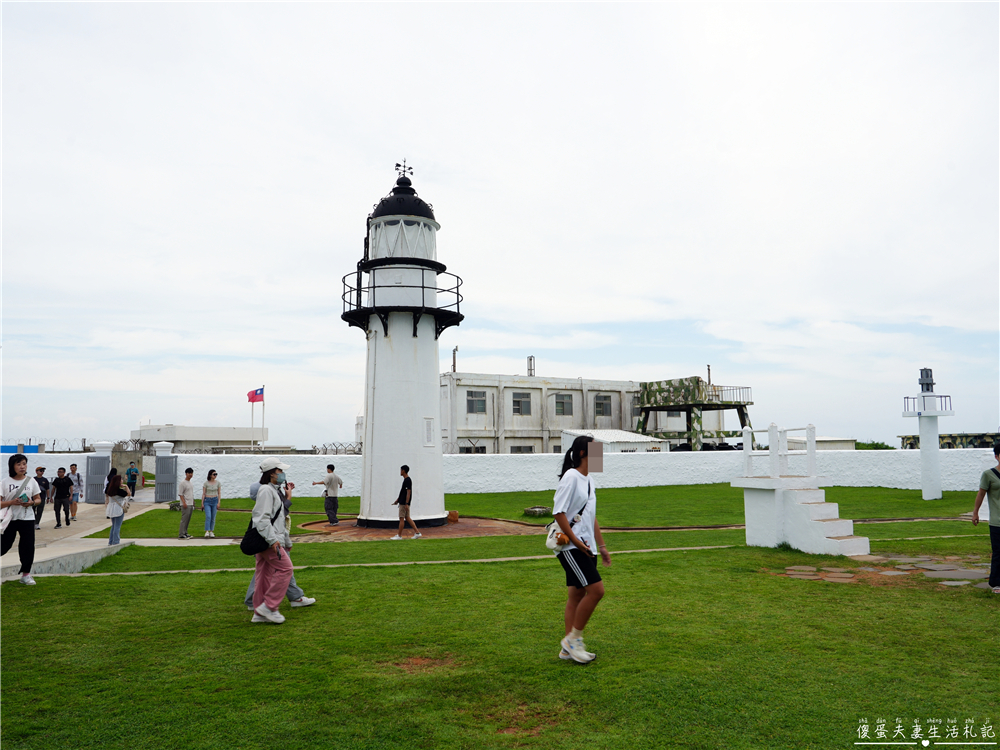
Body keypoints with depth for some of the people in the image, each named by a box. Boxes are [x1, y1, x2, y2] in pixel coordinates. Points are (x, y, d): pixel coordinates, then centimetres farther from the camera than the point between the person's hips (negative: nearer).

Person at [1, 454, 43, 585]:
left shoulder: (31, 481, 5)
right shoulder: (5, 482, -2)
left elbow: (38, 499, 9)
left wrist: (32, 502, -12)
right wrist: (12, 502, -20)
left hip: (27, 519, 2)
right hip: (10, 519, -2)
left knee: (28, 546, 1)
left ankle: (26, 574, 11)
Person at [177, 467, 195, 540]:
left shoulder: (191, 483, 17)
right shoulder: (183, 483, -9)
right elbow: (181, 494, -12)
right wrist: (184, 503, -20)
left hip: (190, 504, 8)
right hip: (185, 504, -8)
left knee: (188, 520, 10)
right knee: (184, 519, -9)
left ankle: (185, 533, 16)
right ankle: (181, 534, -8)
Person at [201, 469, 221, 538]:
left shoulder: (218, 483, 2)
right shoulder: (206, 483, -4)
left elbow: (219, 493, 4)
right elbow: (203, 493, 0)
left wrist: (219, 502, -4)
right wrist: (202, 503, -3)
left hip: (215, 500, 2)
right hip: (207, 501, -2)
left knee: (213, 517, 5)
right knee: (208, 517, -15)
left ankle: (211, 532, 14)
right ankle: (207, 532, -17)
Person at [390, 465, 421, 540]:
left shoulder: (407, 480, -15)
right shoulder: (406, 479, 16)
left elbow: (408, 492, -20)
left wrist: (406, 504, -23)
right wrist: (397, 500, 26)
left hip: (404, 503, -10)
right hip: (403, 502, 10)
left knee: (401, 518, -3)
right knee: (407, 518, 10)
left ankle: (399, 535, 4)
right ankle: (417, 533, 8)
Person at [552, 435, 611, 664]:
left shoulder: (589, 480, 15)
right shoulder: (571, 477, -13)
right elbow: (558, 512, -18)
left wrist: (601, 545, 21)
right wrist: (576, 541, -19)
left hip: (585, 547, 9)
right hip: (571, 548, -9)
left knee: (577, 595, 11)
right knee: (596, 589, -14)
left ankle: (569, 648, 18)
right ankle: (573, 638, 0)